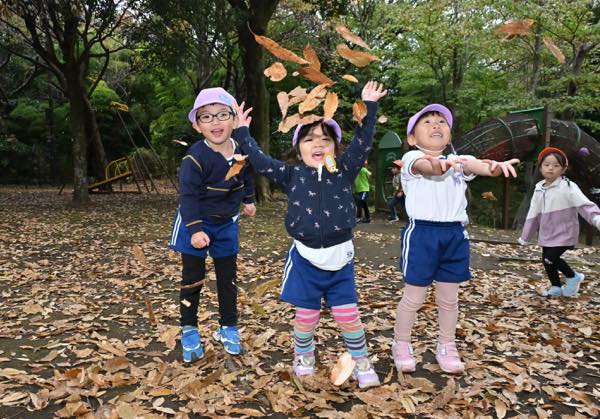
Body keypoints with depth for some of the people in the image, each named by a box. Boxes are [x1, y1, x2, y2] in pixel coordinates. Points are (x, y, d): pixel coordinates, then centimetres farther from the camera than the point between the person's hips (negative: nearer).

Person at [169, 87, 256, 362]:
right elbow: (187, 195, -27)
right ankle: (189, 332, 19)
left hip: (226, 224, 5)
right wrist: (195, 229, -37)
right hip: (195, 224, -4)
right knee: (193, 278, 4)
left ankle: (228, 328, 27)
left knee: (228, 278, 11)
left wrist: (248, 200, 27)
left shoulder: (242, 151, -7)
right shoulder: (195, 157, -24)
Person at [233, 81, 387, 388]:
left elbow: (362, 143, -4)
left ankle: (361, 363, 25)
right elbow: (260, 162, 2)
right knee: (306, 315, 12)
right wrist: (243, 131, 4)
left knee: (348, 314, 6)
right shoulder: (292, 175, 2)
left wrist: (370, 106, -5)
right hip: (305, 258, 0)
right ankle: (303, 357, 37)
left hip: (340, 258, 0)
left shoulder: (344, 171, 1)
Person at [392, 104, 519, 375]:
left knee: (449, 298, 15)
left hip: (454, 233, 5)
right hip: (422, 232, -4)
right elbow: (424, 166, -29)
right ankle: (401, 346, 24)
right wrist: (437, 163, -54)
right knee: (414, 297, 5)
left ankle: (447, 348, 32)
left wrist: (496, 166, -37)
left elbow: (478, 165, -12)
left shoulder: (458, 161, 11)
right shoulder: (412, 158, -3)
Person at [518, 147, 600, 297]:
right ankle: (556, 287, 34)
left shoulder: (568, 187, -14)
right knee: (546, 261, 12)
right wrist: (525, 237, 18)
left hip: (564, 233, -7)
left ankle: (573, 277, 10)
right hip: (547, 234, 7)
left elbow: (584, 205, -22)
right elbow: (533, 214, 13)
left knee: (550, 258, -17)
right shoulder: (539, 189, 5)